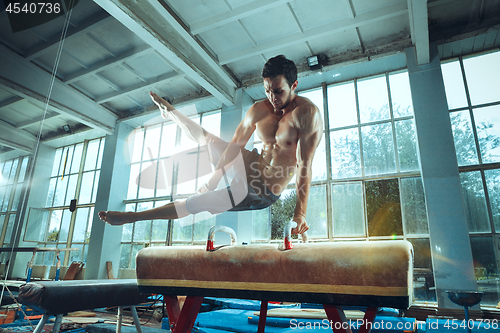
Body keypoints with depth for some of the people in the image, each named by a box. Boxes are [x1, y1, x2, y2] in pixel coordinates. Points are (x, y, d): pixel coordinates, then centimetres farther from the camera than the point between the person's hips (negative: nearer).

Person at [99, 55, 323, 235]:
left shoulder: (308, 113, -22)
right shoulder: (258, 110, -7)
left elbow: (304, 165, -26)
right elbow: (234, 145, -4)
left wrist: (300, 213, -29)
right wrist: (215, 176, -9)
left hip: (264, 192, -5)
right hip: (251, 168, 5)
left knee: (197, 202, -10)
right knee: (205, 139, 14)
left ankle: (133, 216, 5)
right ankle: (169, 112, 42)